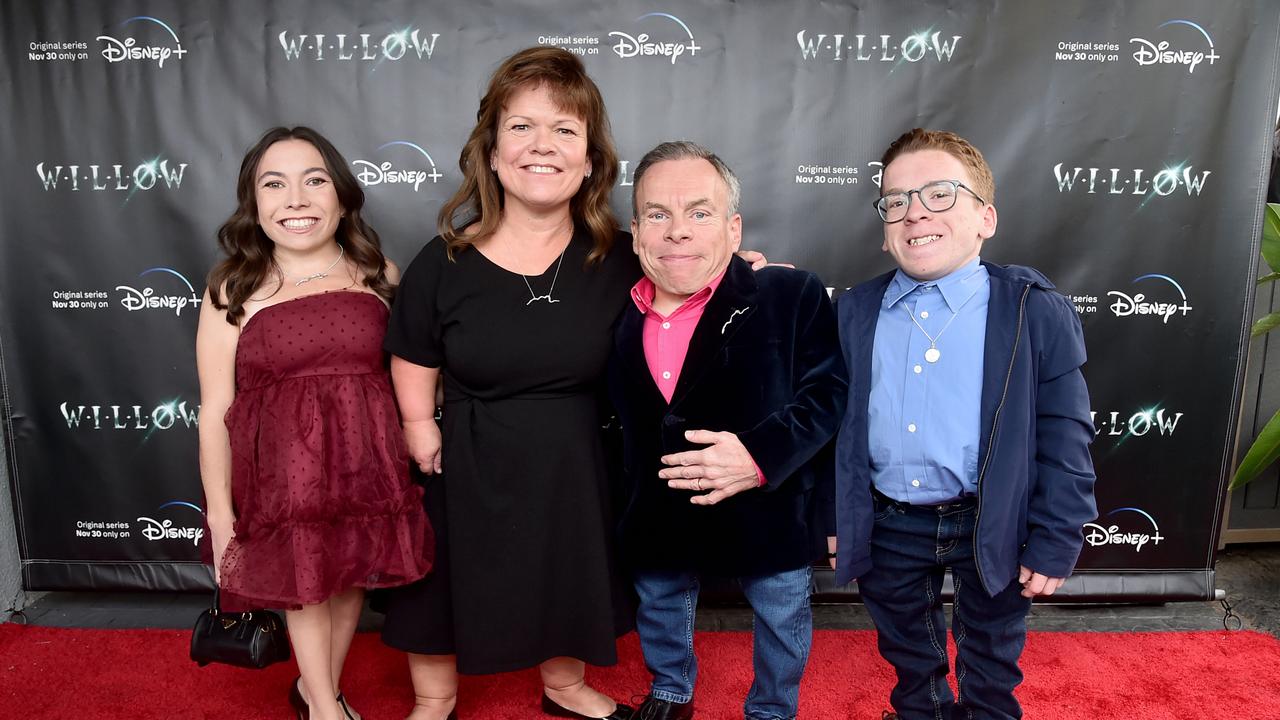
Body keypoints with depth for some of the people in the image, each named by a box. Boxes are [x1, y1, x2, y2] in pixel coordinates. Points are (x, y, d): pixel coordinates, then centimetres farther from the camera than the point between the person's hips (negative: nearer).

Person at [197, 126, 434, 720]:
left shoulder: (379, 276, 0)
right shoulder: (233, 293, -5)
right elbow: (216, 411, -4)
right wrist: (219, 512, -5)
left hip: (367, 465, 2)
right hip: (283, 471, -2)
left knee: (352, 581, 17)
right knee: (304, 588, 13)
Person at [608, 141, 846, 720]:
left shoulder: (792, 295, -17)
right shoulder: (618, 313, -5)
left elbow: (831, 389, -18)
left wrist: (761, 457, -30)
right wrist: (625, 507, 2)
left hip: (768, 512, -3)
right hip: (659, 515, 4)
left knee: (781, 617, 20)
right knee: (659, 608, 26)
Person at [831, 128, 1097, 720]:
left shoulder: (1038, 314, -11)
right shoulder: (853, 312, -2)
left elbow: (1064, 442, -8)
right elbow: (834, 425, 4)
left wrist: (1055, 544, -8)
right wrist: (832, 518, 5)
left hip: (993, 527, -2)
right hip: (888, 527, 3)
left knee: (991, 660, 22)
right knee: (906, 652, 24)